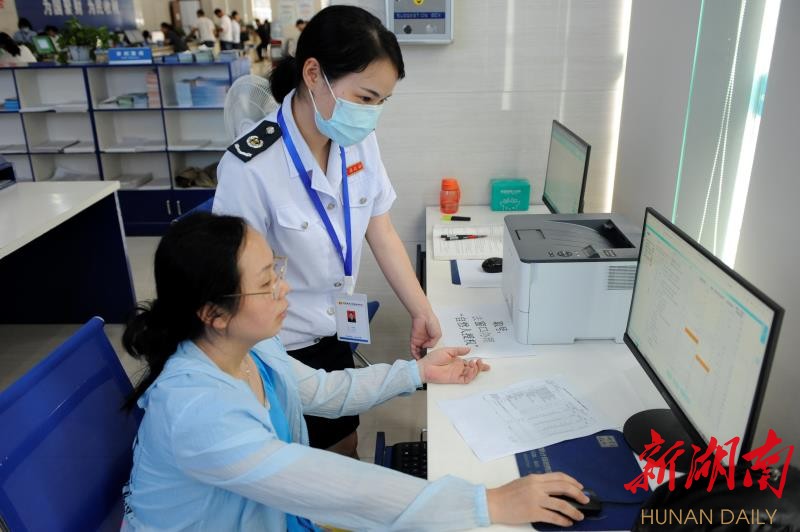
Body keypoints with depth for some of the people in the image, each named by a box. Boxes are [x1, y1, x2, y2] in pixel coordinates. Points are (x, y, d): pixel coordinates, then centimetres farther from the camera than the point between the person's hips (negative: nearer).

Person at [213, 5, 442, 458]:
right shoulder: (250, 167, -28)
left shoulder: (359, 141, -10)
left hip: (334, 334, 6)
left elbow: (381, 230, -2)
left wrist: (422, 312, -7)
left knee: (345, 447, 22)